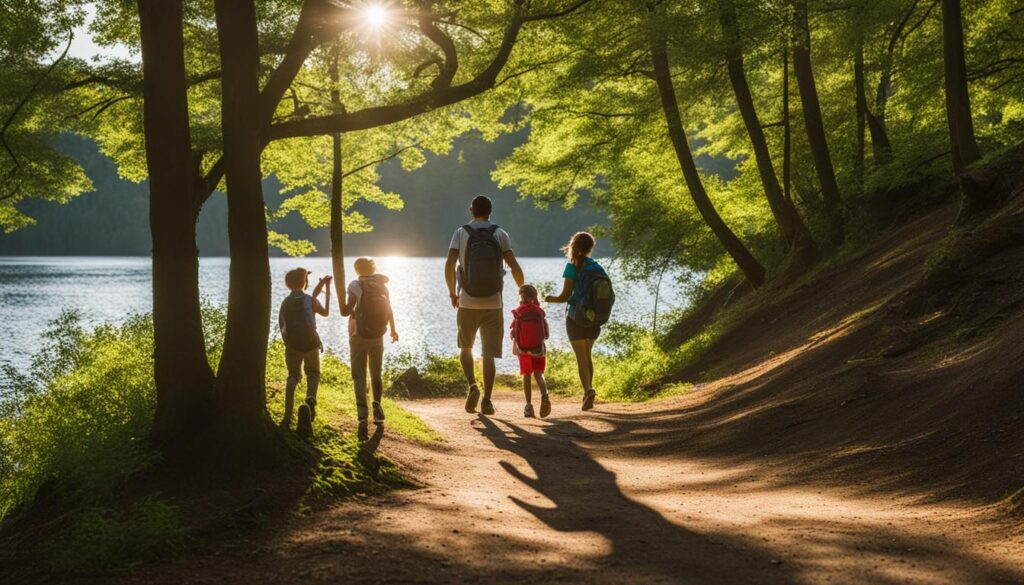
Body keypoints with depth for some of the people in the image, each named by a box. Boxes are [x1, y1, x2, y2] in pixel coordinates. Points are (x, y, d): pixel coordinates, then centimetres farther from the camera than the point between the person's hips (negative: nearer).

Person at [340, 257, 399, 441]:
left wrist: (354, 311, 7)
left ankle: (363, 416, -19)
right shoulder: (382, 285, 4)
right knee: (376, 374, 22)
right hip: (378, 336, 3)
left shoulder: (356, 285, -8)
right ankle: (377, 404, 1)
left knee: (359, 376, -3)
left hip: (359, 336, -3)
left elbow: (345, 311, -16)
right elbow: (389, 311, 14)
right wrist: (393, 330, 29)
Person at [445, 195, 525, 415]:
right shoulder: (500, 234, 1)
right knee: (489, 353, 3)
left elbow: (449, 265, -10)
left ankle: (472, 385, -1)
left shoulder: (461, 233, 0)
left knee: (466, 347, 19)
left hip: (467, 303, 0)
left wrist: (452, 292, 3)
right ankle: (486, 401, -3)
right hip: (493, 304, 0)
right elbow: (514, 267, -6)